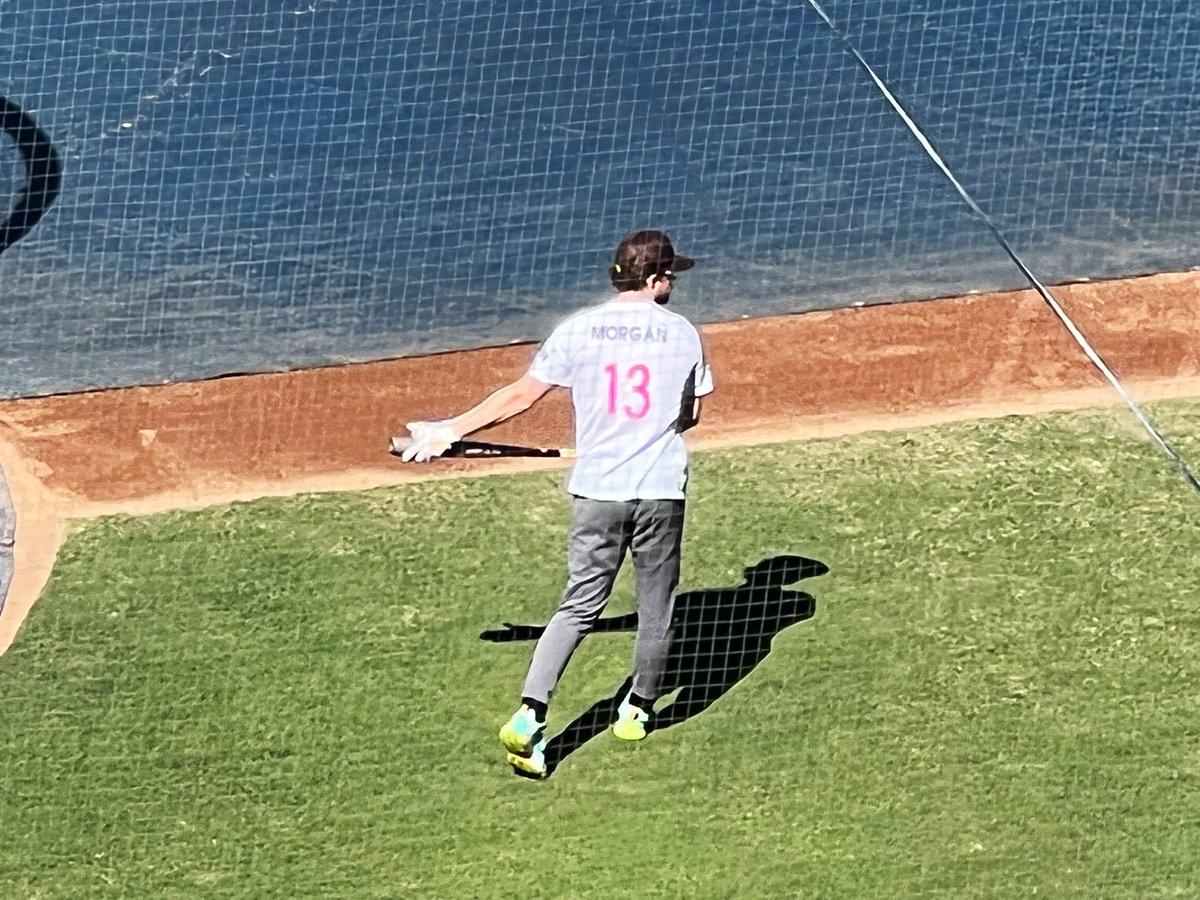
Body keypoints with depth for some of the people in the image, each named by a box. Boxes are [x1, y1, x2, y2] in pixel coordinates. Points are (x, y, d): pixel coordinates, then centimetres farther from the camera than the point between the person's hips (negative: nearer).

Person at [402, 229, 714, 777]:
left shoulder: (579, 328, -1)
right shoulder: (683, 334, 1)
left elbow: (522, 395, 0)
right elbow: (691, 415, 12)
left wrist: (453, 429, 8)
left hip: (597, 489, 1)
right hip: (662, 489, -1)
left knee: (580, 605, 4)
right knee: (656, 605, 17)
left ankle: (530, 716, -11)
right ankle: (639, 710, 28)